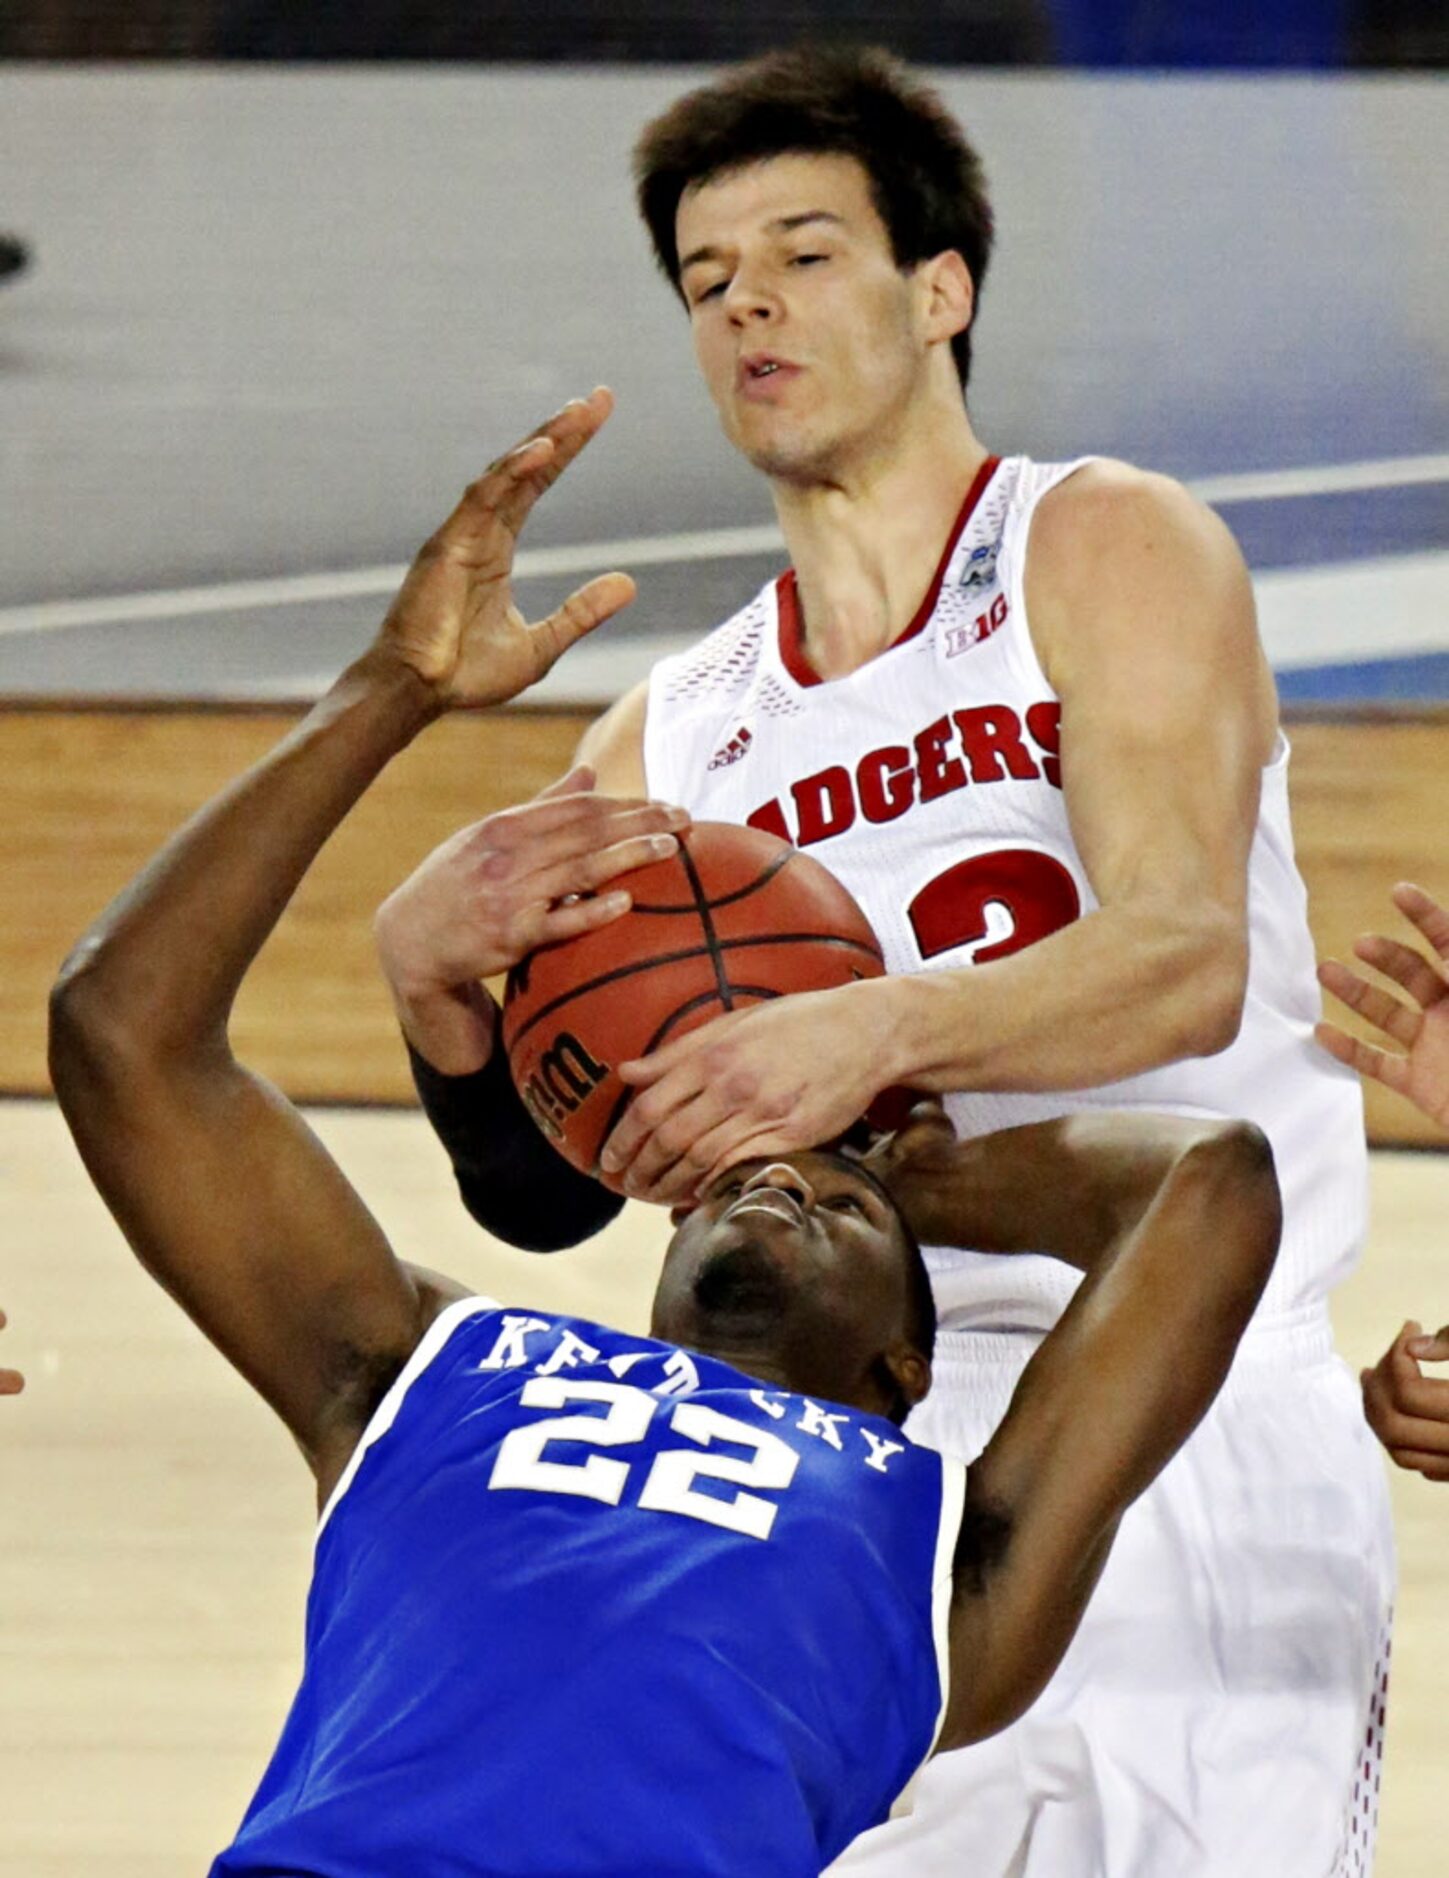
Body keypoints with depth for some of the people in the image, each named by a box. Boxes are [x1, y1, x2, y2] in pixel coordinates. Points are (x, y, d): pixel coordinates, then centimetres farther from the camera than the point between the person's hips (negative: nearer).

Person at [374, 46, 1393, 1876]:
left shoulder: (1106, 552, 1)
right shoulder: (673, 736, 15)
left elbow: (1187, 961, -15)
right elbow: (546, 1191, 8)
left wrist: (876, 1026, -33)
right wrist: (430, 973, -13)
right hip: (865, 1437, 4)